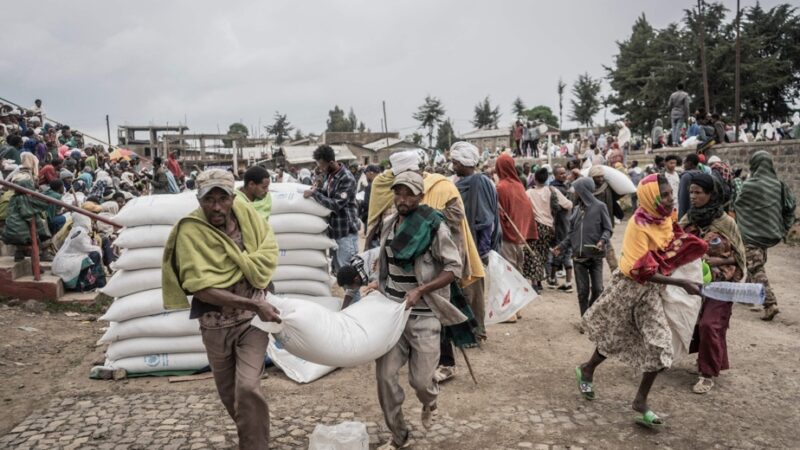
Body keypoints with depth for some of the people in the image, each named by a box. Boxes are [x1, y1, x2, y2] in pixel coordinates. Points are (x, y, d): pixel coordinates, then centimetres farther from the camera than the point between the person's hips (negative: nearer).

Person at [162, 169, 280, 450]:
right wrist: (253, 303, -28)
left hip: (252, 319, 0)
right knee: (229, 394, 17)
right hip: (216, 324, 0)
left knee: (247, 388, -15)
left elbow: (269, 254, -1)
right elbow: (201, 288, -24)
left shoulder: (246, 214, -7)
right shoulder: (190, 231, -18)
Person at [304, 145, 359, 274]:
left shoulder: (347, 179, -20)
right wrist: (317, 190, -1)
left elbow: (336, 204, -25)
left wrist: (314, 194, -21)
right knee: (337, 268, 16)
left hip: (346, 231, -9)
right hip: (334, 229, 9)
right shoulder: (329, 175, 7)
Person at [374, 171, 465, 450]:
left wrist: (420, 290, -20)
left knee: (420, 380, -2)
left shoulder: (434, 227, -12)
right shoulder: (390, 224, 6)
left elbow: (455, 268, -13)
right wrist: (378, 287, 8)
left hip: (423, 316, -5)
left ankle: (430, 402, 37)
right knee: (385, 376, 0)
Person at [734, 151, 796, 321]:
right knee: (757, 264, 23)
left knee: (756, 268, -6)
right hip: (768, 232, 7)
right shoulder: (778, 185, 0)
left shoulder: (751, 185, -15)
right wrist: (782, 228, 9)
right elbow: (791, 206, 2)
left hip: (751, 232, -7)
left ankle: (770, 304, -16)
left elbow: (737, 204, 0)